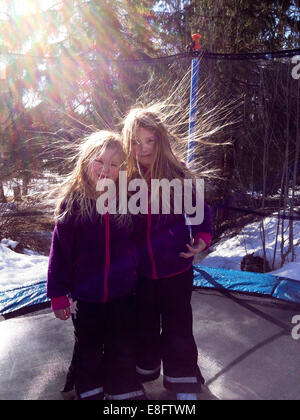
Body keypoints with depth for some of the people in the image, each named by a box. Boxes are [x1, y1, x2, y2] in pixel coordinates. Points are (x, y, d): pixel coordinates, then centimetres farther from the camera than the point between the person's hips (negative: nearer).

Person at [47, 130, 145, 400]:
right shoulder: (73, 201, -12)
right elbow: (60, 251, -9)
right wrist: (58, 294, -7)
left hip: (123, 295, 1)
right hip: (87, 295, -1)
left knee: (123, 350, 20)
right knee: (88, 350, 21)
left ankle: (125, 390, 42)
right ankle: (89, 390, 45)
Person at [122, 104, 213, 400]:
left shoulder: (178, 174, -13)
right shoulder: (123, 179, -8)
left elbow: (199, 210, -2)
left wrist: (202, 237, -16)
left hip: (176, 268, -2)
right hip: (139, 271, 2)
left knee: (177, 327, 13)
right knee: (144, 324, 22)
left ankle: (184, 381, 35)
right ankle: (144, 370, 48)